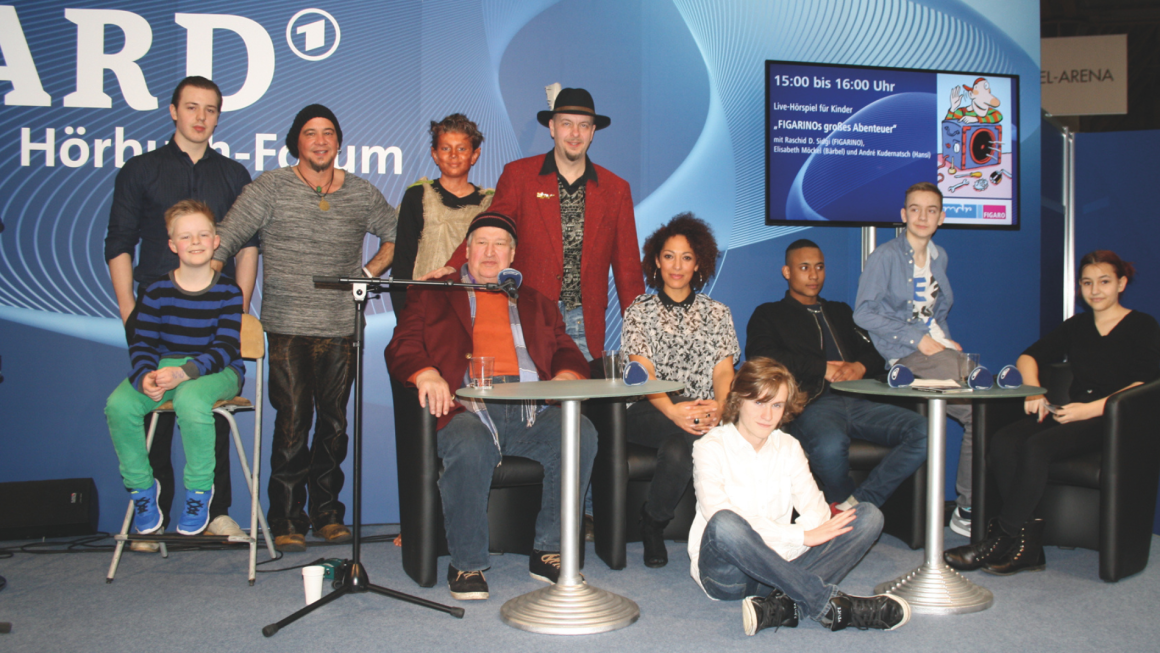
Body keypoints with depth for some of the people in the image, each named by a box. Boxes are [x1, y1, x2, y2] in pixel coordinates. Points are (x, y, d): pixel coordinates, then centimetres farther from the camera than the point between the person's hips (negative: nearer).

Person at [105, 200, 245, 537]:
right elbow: (141, 343, 1)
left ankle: (199, 490, -14)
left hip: (216, 371, -3)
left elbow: (226, 348, -12)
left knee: (190, 399, -38)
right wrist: (145, 377, -22)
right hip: (163, 367, 3)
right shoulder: (157, 292, 3)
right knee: (119, 404, -25)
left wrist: (184, 373, -28)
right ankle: (141, 487, -1)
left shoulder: (228, 292, -4)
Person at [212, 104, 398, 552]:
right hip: (287, 328, -2)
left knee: (334, 422, 8)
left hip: (342, 329, 3)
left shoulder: (361, 194, 9)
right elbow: (226, 239, -3)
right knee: (293, 422, -5)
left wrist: (367, 274, 8)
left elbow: (395, 235, 22)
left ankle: (327, 513, 21)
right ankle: (286, 520, 5)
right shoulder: (271, 187, 1)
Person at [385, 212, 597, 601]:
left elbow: (567, 353, 20)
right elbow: (402, 347, 9)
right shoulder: (434, 296, 22)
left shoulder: (535, 303, 30)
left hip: (531, 408, 3)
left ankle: (548, 552, -13)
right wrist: (426, 373, -14)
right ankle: (466, 565, -17)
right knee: (469, 448, -37)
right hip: (467, 407, -3)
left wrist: (565, 376, -4)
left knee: (580, 434, -26)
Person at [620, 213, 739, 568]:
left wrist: (720, 406, -18)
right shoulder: (640, 311, 12)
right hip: (651, 411, -1)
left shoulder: (717, 313, 19)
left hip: (706, 411, 2)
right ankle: (652, 524, -13)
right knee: (694, 431, -36)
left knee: (677, 448, -36)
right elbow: (643, 371, -3)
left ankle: (653, 522, -11)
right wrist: (672, 410, -23)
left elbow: (724, 370, 6)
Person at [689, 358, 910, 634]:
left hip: (779, 565, 5)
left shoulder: (789, 448, 13)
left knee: (869, 516, -13)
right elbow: (720, 518, -20)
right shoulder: (710, 447, -4)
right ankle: (827, 602, -32)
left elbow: (815, 508, 1)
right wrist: (800, 536, -26)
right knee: (724, 524, -39)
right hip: (726, 571, -5)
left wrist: (811, 523, -23)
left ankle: (783, 604, -35)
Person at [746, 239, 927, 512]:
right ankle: (844, 500, -6)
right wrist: (823, 368, -7)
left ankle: (854, 505, -21)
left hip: (855, 401, 5)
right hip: (812, 404, -5)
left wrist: (861, 367, -2)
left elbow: (874, 351, 23)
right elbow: (761, 356, -3)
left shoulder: (840, 312, 33)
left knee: (922, 430, -22)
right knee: (831, 445, -40)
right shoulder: (769, 315, 17)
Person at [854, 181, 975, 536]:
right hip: (904, 352, -7)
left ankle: (971, 507, -7)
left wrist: (946, 339, 9)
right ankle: (967, 509, -11)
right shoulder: (886, 255, -3)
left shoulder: (939, 257, 19)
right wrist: (916, 338, -12)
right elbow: (864, 312, -9)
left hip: (936, 344, 7)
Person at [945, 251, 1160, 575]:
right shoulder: (1076, 326, 22)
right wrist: (1033, 390, -6)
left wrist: (1091, 409, -20)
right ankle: (1027, 547, -26)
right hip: (1073, 413, 6)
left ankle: (1001, 540, -25)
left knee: (1037, 447, -33)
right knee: (1003, 441, -25)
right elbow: (1028, 356, 17)